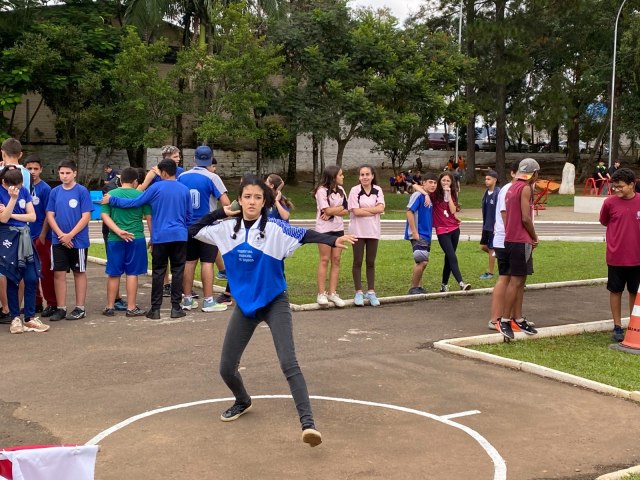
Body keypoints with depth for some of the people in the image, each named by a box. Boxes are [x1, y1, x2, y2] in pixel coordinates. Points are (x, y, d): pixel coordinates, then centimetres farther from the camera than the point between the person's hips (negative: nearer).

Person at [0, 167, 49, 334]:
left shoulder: (24, 191, 5)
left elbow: (32, 216, 1)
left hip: (24, 238, 4)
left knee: (32, 279, -1)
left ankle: (30, 318, 7)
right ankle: (15, 318, 10)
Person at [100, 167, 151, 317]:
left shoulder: (110, 194, 4)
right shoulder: (141, 195, -1)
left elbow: (104, 215, -5)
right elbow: (149, 218, -1)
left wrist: (118, 231, -11)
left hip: (114, 240, 2)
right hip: (136, 239, -2)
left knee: (113, 274, 10)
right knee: (132, 273, 3)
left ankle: (110, 307, 16)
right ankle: (131, 308, 5)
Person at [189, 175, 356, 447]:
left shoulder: (274, 228, -14)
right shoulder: (227, 229, -1)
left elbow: (305, 235, -28)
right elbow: (193, 230, 8)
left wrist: (334, 240, -46)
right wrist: (221, 212, -4)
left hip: (274, 303, -4)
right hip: (244, 305, 4)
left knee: (288, 363, -20)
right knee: (226, 369, 8)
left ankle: (307, 423, -23)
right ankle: (243, 402, 39)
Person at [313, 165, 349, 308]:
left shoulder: (341, 190, 9)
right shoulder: (322, 190, -9)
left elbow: (346, 211, 3)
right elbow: (327, 210, -17)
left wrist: (332, 212, -12)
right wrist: (340, 207, -3)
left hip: (338, 228, 6)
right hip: (324, 228, -5)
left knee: (336, 260, 3)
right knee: (324, 260, -4)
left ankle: (332, 293, 7)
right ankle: (321, 294, 0)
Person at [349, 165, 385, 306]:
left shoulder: (378, 190, 4)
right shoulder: (355, 190, -5)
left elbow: (381, 208, -9)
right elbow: (356, 211, -14)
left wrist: (363, 209, -14)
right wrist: (374, 211, -9)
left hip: (373, 231, 3)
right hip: (358, 231, -3)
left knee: (371, 262, 8)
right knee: (358, 262, 2)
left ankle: (371, 292, 14)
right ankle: (359, 293, 8)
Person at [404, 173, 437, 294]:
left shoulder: (430, 198, 12)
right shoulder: (418, 195, -13)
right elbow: (409, 212, -18)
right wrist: (414, 232, -20)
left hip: (426, 235, 9)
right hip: (418, 235, -9)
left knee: (423, 262, 12)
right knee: (422, 261, -12)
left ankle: (418, 287, 20)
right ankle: (413, 288, -2)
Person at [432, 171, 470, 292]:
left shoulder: (453, 194, 12)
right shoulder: (435, 194, -1)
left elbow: (453, 211, -5)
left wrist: (448, 195, -8)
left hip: (454, 228, 5)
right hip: (442, 230, -5)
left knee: (449, 258, 9)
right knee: (452, 258, -13)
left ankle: (444, 285, 19)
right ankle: (461, 283, -20)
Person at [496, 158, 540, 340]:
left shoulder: (513, 187, 17)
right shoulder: (525, 188, -11)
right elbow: (525, 218, -18)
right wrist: (535, 237, -3)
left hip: (511, 239, 9)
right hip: (520, 241, -9)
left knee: (520, 281, 12)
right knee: (515, 281, -8)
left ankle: (518, 319, 15)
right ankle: (504, 321, -8)